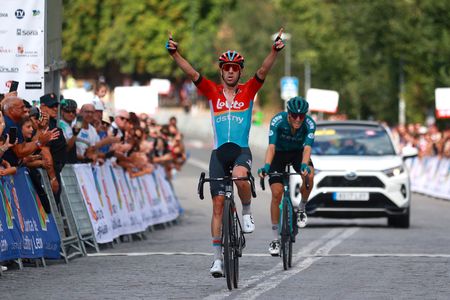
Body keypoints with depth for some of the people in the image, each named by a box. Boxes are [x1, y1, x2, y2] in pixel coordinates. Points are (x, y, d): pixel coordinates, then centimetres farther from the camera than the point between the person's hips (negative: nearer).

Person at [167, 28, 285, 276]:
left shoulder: (248, 91, 4)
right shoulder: (212, 91, 5)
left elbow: (263, 72, -11)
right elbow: (192, 73, -6)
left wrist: (274, 51, -28)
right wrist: (175, 54, -21)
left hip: (242, 150, -2)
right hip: (219, 151, 2)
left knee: (240, 177, -36)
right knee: (218, 205, -2)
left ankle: (247, 212, -6)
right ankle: (218, 258, 3)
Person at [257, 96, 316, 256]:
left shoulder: (309, 124, -28)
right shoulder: (277, 121, -32)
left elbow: (307, 148, -39)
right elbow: (271, 147, -40)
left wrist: (304, 165, -59)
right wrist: (266, 166, -57)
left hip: (298, 152, 1)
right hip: (279, 153, -1)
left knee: (309, 176, -32)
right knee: (276, 193, -13)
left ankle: (301, 208, -3)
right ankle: (275, 239, -1)